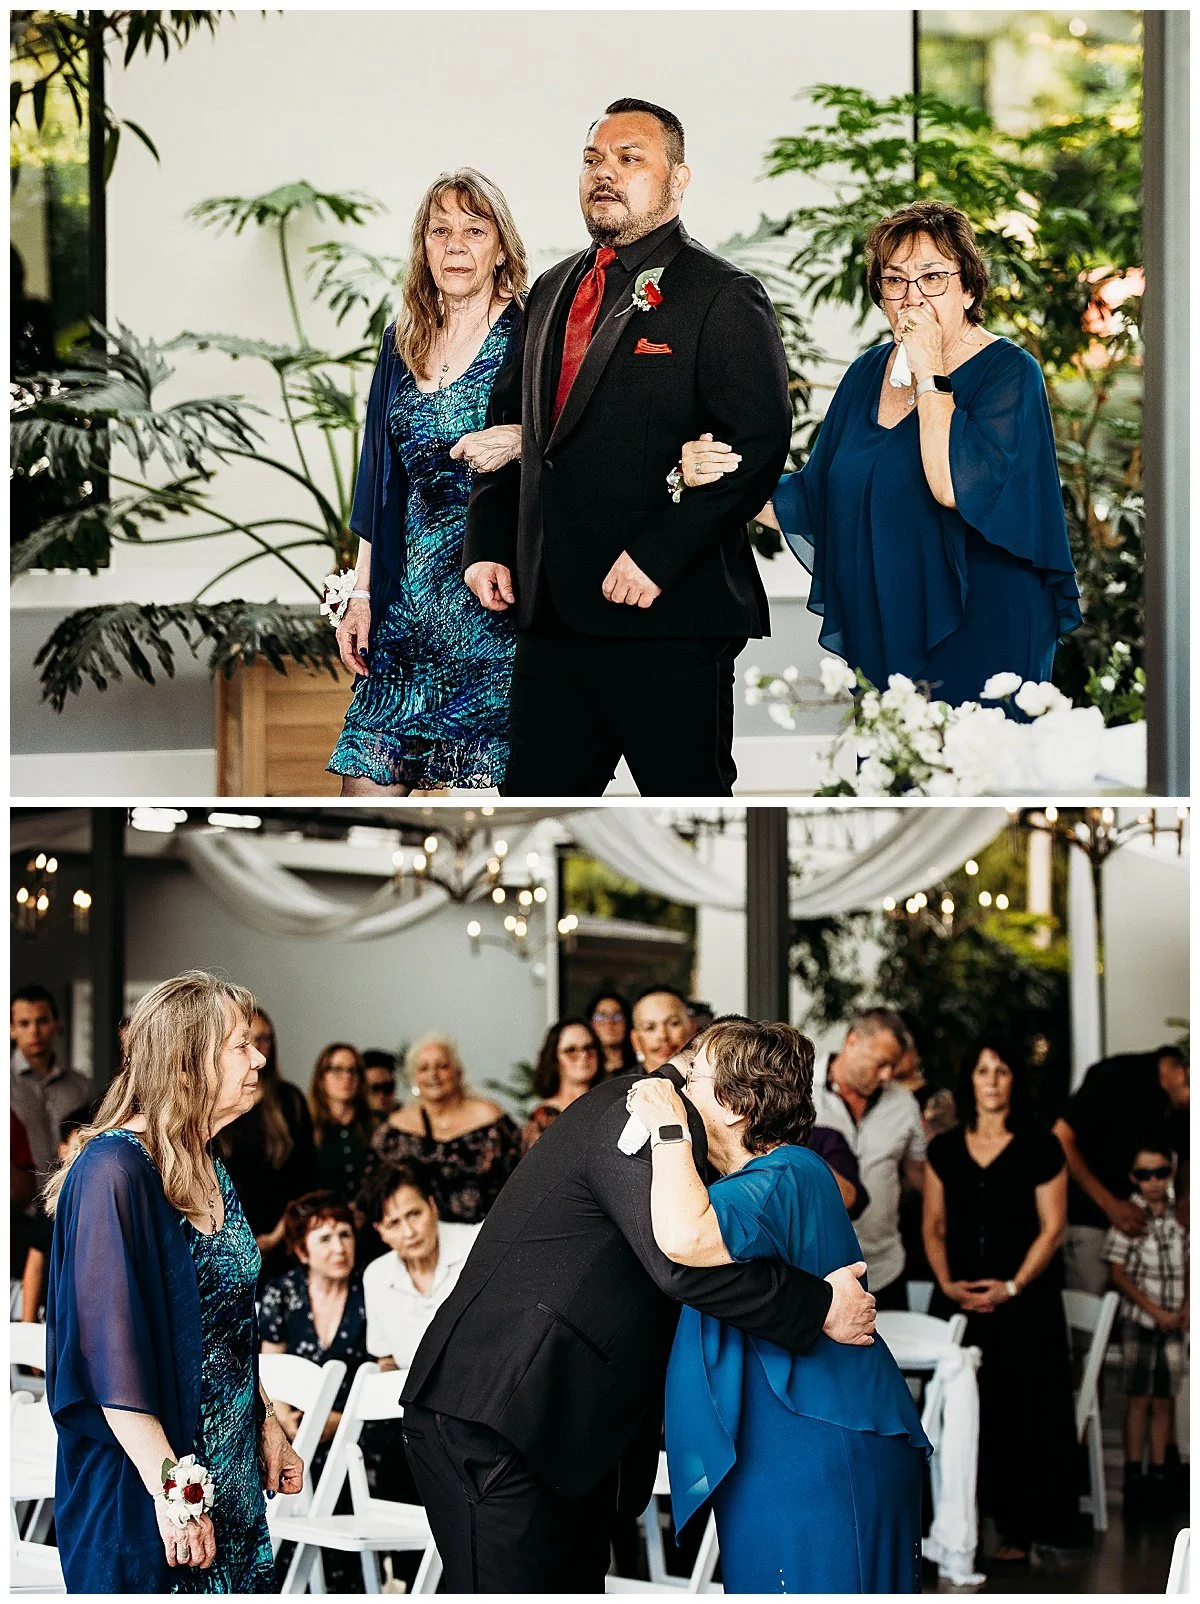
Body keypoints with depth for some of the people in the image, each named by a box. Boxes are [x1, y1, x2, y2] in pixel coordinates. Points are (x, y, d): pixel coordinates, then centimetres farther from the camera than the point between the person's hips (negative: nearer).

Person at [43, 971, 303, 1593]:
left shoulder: (209, 1171, 10)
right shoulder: (113, 1170, -18)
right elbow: (111, 1354, -21)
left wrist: (267, 1423, 15)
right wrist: (167, 1485, -23)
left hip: (231, 1473, 8)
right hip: (143, 1486, -8)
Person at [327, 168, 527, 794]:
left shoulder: (532, 336, -2)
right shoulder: (402, 342, 14)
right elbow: (381, 480, 17)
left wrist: (522, 441, -20)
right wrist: (361, 594, 11)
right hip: (409, 596, 5)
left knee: (507, 778, -4)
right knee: (368, 776, 1)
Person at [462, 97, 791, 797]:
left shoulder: (723, 295, -5)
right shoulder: (554, 291, 19)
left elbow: (760, 444, -14)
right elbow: (509, 422, 25)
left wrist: (657, 556, -21)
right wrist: (487, 546, 11)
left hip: (669, 618, -7)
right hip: (550, 616, 7)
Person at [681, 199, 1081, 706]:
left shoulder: (1007, 374, -9)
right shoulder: (867, 374, 9)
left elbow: (954, 487, -25)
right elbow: (808, 506, 10)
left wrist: (929, 373, -18)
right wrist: (724, 478, -6)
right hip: (882, 643, 5)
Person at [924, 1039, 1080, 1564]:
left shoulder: (1040, 1148, -1)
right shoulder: (945, 1150, 9)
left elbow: (1051, 1229, -3)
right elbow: (934, 1226, 10)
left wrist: (1011, 1287, -12)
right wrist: (948, 1283, -5)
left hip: (1024, 1302, -3)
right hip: (958, 1300, 3)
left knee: (1019, 1413, -3)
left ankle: (1018, 1530, 0)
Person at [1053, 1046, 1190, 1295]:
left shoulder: (1185, 1106, -3)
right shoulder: (1117, 1076, -18)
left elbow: (1186, 1157, 15)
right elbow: (1061, 1139, -16)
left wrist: (1184, 1200, -8)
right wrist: (1109, 1204, -20)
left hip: (1140, 1217, 5)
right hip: (1088, 1216, -5)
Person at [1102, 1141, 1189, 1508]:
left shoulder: (1178, 1217, 4)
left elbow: (1187, 1266, 12)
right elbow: (1119, 1274, -9)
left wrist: (1186, 1308, -3)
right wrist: (1156, 1311, -12)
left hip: (1172, 1323, 4)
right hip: (1138, 1319, -4)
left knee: (1165, 1398, 7)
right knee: (1139, 1397, -1)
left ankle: (1159, 1473, 13)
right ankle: (1133, 1474, 4)